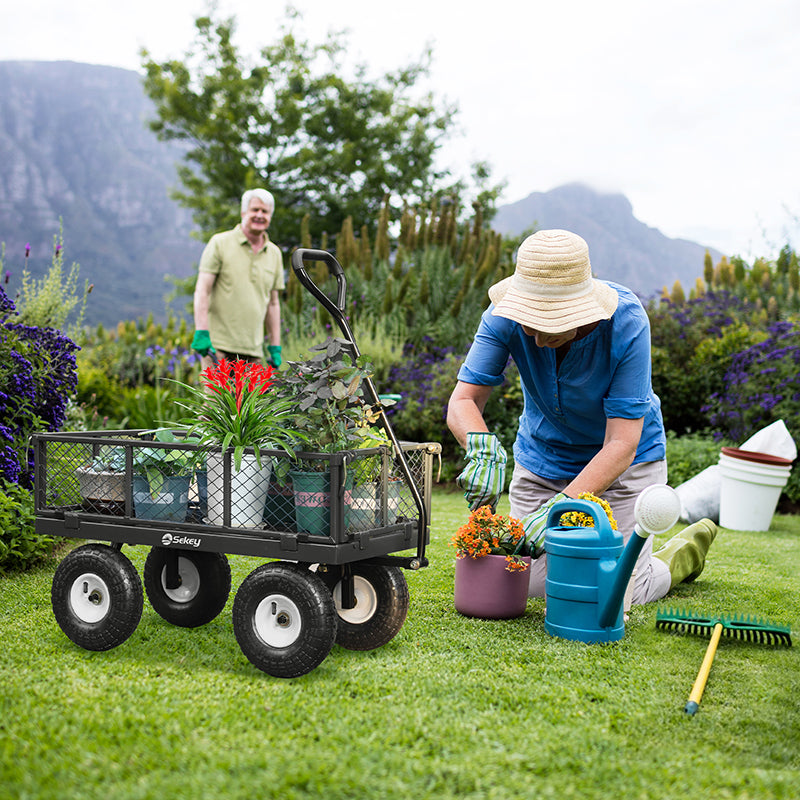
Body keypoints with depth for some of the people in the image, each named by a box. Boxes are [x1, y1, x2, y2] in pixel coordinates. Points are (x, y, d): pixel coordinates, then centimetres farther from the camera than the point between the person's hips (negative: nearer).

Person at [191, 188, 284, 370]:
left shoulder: (275, 254, 14)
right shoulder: (220, 243, 1)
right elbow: (202, 290, -5)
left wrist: (275, 347, 14)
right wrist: (201, 333, -15)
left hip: (253, 349, 4)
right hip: (217, 346, -4)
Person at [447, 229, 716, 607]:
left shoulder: (627, 322, -32)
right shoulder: (506, 315, -24)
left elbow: (622, 445, -32)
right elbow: (463, 400, -26)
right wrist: (484, 447, -49)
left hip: (624, 462, -3)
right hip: (542, 457, 3)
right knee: (531, 585, 4)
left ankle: (684, 552, 28)